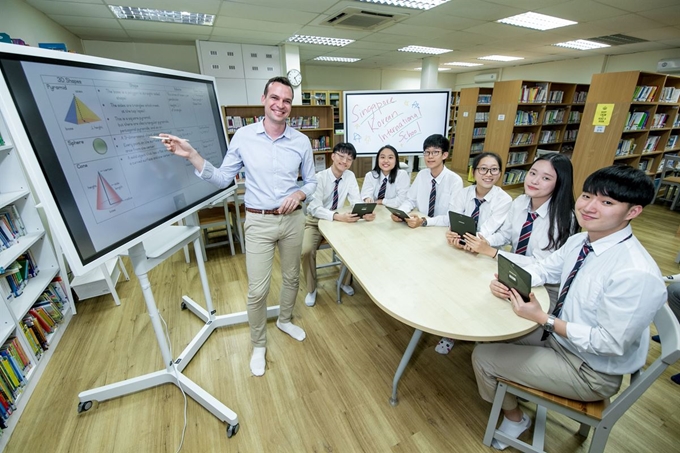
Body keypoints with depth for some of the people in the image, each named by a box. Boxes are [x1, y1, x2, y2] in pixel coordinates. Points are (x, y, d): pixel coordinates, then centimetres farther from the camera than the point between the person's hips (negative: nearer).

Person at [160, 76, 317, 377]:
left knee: (292, 277, 18)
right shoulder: (243, 136, -3)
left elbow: (311, 181, 8)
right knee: (257, 290, 0)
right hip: (259, 221, -2)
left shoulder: (301, 141, 0)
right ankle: (258, 345, 26)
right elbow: (223, 179, 1)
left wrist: (298, 194, -13)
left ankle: (284, 320, 46)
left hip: (293, 219, 3)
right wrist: (191, 156, -11)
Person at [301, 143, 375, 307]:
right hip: (316, 221, -3)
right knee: (307, 251, -26)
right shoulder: (319, 177, -20)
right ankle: (311, 290, 2)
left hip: (338, 221, 4)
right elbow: (315, 208, -29)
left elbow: (356, 201, -12)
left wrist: (366, 213, -35)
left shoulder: (350, 176, -7)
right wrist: (338, 216, -45)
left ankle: (345, 282, 11)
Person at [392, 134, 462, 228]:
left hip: (442, 230, -3)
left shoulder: (455, 181, -11)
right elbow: (410, 200, 6)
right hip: (420, 227, 4)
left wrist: (424, 221, -29)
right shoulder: (421, 175, 3)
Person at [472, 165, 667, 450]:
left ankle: (515, 418, 23)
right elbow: (543, 269, 5)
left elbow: (611, 343, -26)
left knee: (483, 357, -7)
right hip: (560, 336, 7)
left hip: (591, 372, -7)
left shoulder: (637, 274, -32)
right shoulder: (579, 242, -9)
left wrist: (544, 319, -26)